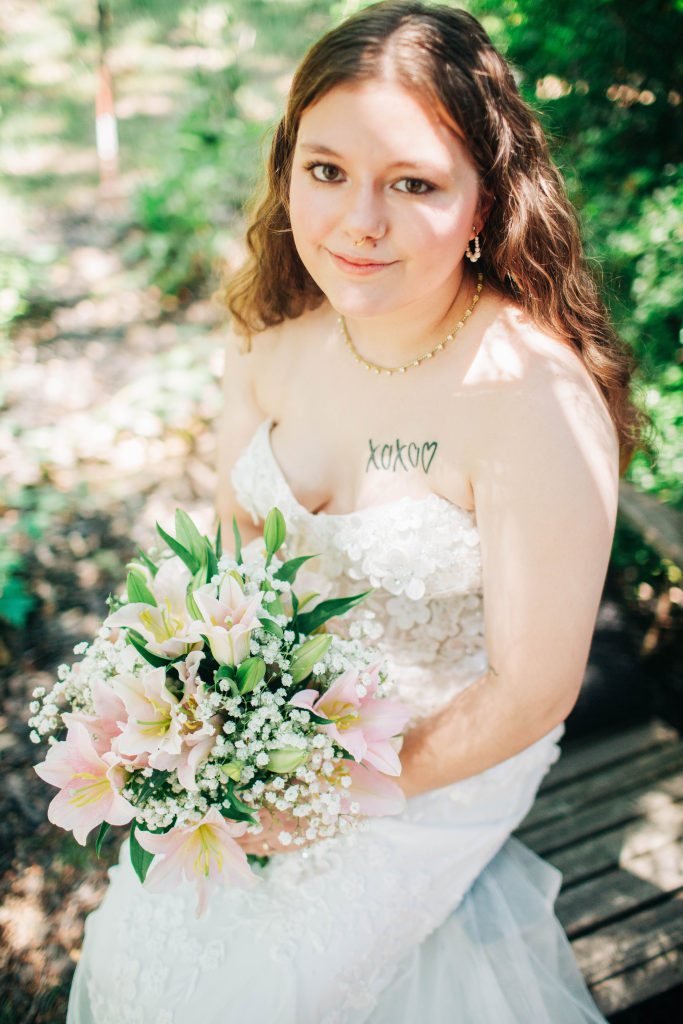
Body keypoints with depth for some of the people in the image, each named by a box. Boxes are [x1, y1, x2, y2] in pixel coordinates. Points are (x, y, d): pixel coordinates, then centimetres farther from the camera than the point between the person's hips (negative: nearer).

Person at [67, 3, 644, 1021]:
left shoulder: (538, 401, -31)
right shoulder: (275, 334, -12)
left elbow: (532, 691, -22)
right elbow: (237, 529, 3)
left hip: (448, 752, -5)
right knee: (155, 924, 17)